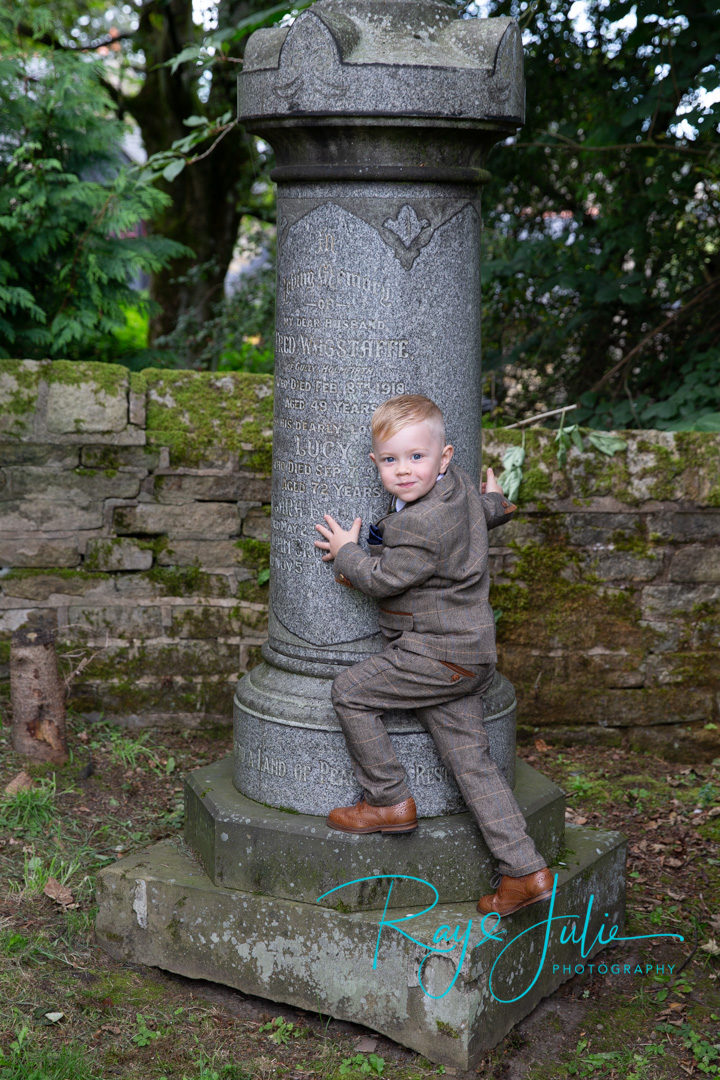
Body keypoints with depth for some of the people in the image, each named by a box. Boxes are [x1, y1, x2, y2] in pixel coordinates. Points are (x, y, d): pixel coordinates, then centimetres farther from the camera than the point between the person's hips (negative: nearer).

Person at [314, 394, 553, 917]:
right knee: (472, 760, 9)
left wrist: (346, 552, 3)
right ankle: (525, 870, 8)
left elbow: (383, 580, -14)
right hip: (467, 653, 10)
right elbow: (489, 510, 26)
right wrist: (495, 501, 49)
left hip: (440, 654, -10)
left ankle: (389, 801, 10)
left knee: (349, 691, 1)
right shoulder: (459, 484, 5)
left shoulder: (422, 526, -24)